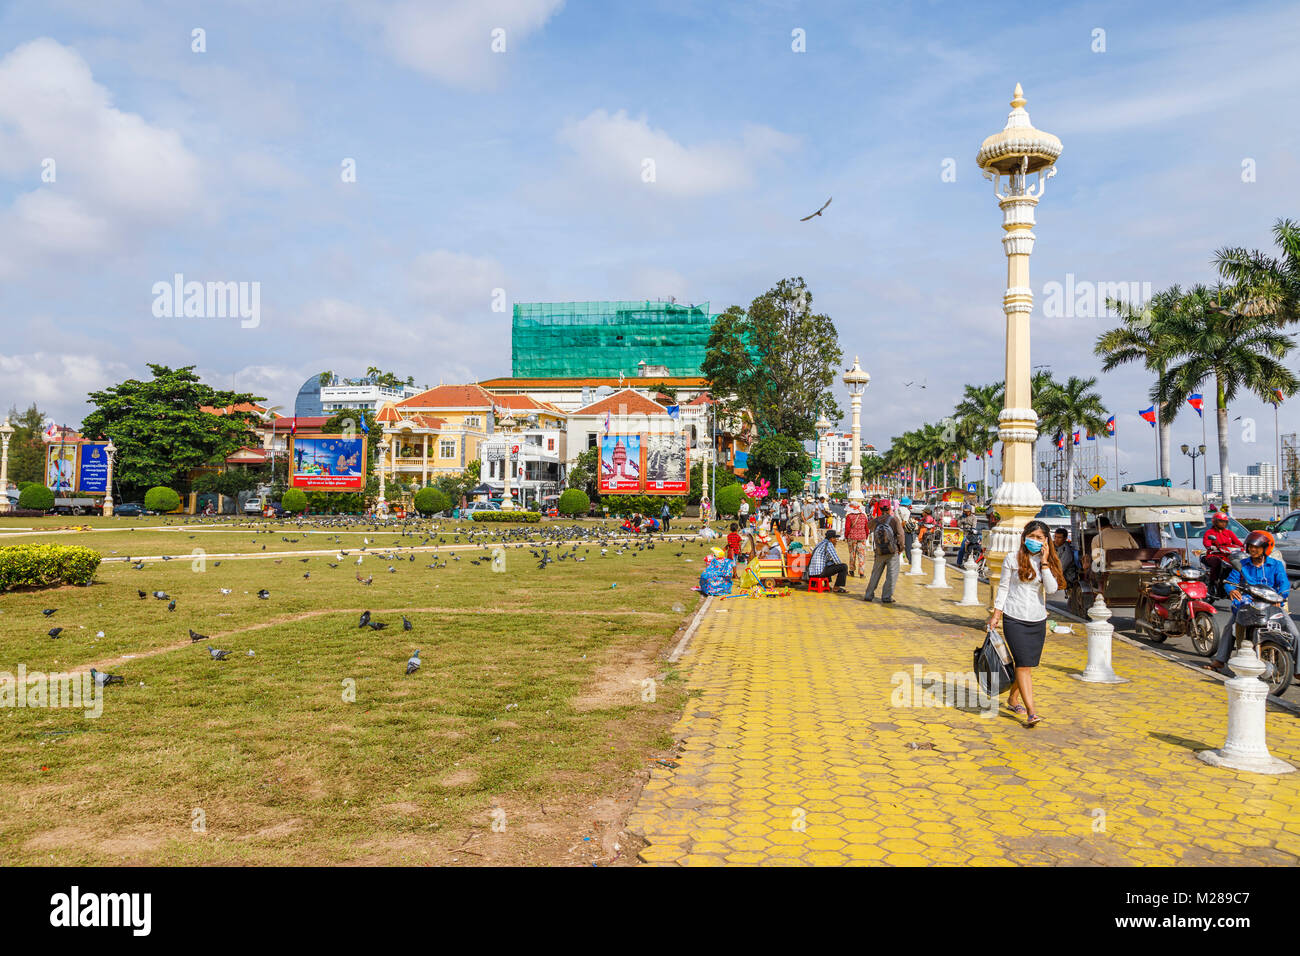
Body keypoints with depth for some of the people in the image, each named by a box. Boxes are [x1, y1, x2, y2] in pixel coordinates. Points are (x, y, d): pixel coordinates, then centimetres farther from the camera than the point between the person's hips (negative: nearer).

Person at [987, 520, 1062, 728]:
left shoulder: (1048, 561, 6)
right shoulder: (1012, 558, 0)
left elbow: (1052, 589, -7)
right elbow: (1003, 587, 4)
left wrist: (1044, 563, -12)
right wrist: (996, 615, 2)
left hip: (1038, 620, 3)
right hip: (1014, 618, -3)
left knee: (1026, 664, 12)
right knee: (1023, 664, -11)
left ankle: (1013, 699, 34)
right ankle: (1031, 711, -13)